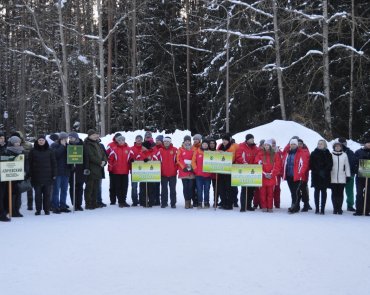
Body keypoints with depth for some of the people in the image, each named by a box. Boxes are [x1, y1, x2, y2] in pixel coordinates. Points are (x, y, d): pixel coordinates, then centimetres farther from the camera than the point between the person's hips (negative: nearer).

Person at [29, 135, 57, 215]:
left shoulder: (49, 151, 5)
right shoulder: (33, 151, 4)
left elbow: (54, 163, 6)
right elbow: (30, 164, 3)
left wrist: (54, 174, 0)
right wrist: (30, 175, -3)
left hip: (47, 176, 0)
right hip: (37, 176, 0)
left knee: (47, 194, 3)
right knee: (38, 194, 4)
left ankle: (47, 209, 11)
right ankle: (38, 209, 11)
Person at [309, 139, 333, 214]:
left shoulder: (328, 154, 5)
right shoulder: (314, 153, 7)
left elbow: (330, 165, 0)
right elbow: (311, 165, 1)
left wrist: (324, 172, -13)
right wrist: (318, 171, -10)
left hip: (325, 176, -1)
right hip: (316, 176, 1)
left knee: (323, 191, 2)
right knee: (316, 191, 2)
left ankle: (322, 209, 4)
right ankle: (317, 208, 6)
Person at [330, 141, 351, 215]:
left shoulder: (344, 155, 5)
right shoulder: (330, 155, 2)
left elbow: (347, 166, 8)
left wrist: (348, 176, 6)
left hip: (342, 178, 1)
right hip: (333, 178, 0)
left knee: (340, 194, 2)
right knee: (334, 194, 3)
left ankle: (339, 208, 8)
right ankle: (335, 208, 9)